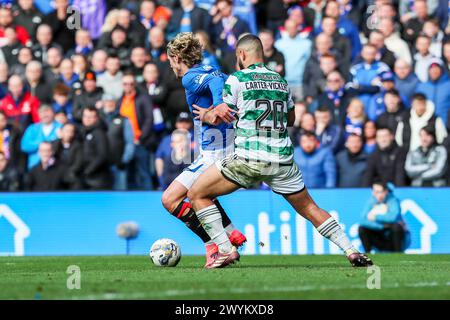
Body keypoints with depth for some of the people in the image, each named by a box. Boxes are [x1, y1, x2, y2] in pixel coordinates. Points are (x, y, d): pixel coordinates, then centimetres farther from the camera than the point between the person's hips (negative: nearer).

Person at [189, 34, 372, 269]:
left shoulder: (237, 79, 0)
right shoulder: (281, 81, 15)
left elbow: (220, 117, 2)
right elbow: (291, 119, 27)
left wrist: (204, 114, 23)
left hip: (250, 157, -5)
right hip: (283, 159, 5)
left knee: (197, 194, 7)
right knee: (310, 209, 16)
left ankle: (226, 250, -3)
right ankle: (352, 252, 5)